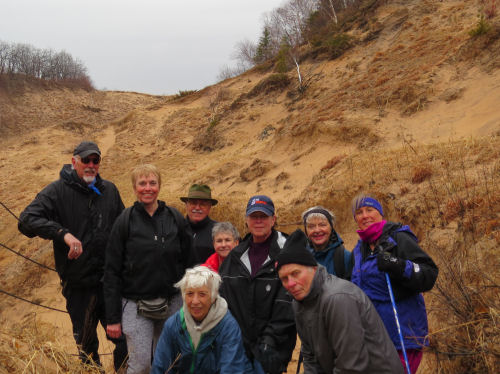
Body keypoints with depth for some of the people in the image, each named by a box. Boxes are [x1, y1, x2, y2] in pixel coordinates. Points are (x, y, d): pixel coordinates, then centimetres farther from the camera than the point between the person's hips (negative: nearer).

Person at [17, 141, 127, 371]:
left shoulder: (109, 190, 9)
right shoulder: (58, 191, -5)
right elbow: (27, 220, -17)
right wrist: (63, 233, -29)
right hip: (78, 285, -3)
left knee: (125, 339, 6)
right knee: (86, 344, 12)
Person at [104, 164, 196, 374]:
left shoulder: (175, 219, 3)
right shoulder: (125, 221, -3)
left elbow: (188, 264, 7)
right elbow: (112, 272, -3)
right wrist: (112, 318, -6)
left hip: (171, 304, 2)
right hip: (135, 305, -2)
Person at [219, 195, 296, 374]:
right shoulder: (236, 255, 11)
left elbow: (287, 306, -12)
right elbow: (221, 296, 14)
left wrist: (270, 340, -16)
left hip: (271, 346, -4)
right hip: (237, 344, 5)